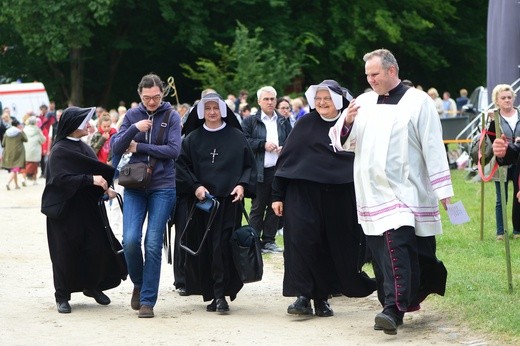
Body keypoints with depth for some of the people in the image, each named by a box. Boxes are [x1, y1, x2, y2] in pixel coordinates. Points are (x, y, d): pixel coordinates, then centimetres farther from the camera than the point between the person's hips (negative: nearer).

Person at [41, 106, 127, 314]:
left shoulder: (83, 147, 12)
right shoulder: (59, 151, -11)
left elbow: (95, 172, 16)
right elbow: (61, 179, -21)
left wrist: (105, 188, -3)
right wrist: (90, 180, -25)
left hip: (87, 209, 6)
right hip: (66, 211, -6)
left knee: (97, 248, 1)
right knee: (66, 253, -1)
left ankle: (92, 286, 22)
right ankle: (62, 297, 11)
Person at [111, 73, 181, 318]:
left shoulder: (171, 116, 0)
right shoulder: (132, 115, 7)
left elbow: (173, 150, -10)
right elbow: (116, 148, 1)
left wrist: (138, 147, -8)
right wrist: (134, 129, -15)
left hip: (163, 187, -2)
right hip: (135, 186, 2)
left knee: (153, 244, -4)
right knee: (130, 240, -11)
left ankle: (148, 300, 3)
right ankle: (138, 283, 17)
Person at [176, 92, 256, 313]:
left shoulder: (236, 137, 8)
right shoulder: (192, 139, 9)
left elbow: (250, 166, 9)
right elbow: (182, 166, 5)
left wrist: (243, 185, -7)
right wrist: (194, 186, -9)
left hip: (229, 201, -2)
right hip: (200, 201, 2)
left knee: (222, 247, -11)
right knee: (204, 250, 2)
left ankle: (221, 294, -12)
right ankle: (211, 294, 10)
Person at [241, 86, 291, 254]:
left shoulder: (283, 122, 14)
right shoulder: (250, 121, 3)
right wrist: (263, 145, -13)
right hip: (260, 172, -4)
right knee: (257, 208, -1)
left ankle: (269, 241, 14)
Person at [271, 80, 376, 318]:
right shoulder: (306, 124, 5)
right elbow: (286, 158, 5)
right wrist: (277, 195, 1)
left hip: (339, 197, 1)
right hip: (303, 194, -1)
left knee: (334, 247, 4)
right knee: (302, 240, -13)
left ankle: (321, 297, 15)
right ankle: (303, 296, -12)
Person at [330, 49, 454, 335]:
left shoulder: (418, 102, 0)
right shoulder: (363, 102, 12)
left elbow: (433, 148, -2)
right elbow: (340, 142, 14)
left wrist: (442, 190, -6)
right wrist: (346, 122, -8)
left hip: (405, 191, -5)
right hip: (371, 193, 5)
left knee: (397, 247, -18)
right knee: (380, 252, 3)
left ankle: (394, 310, -24)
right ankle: (393, 307, 11)